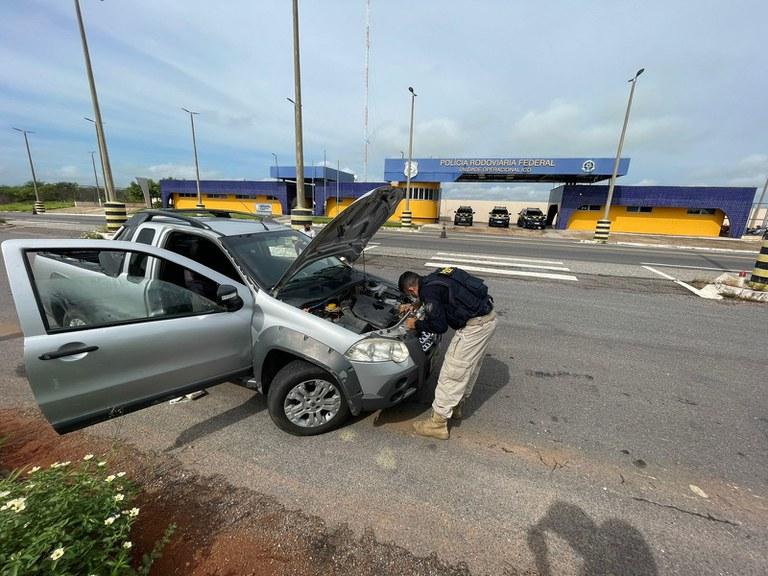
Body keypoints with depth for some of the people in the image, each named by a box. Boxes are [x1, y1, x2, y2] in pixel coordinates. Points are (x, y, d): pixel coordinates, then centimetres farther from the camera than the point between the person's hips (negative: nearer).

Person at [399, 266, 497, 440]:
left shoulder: (429, 290, -16)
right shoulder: (434, 279, 12)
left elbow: (439, 326, -15)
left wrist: (416, 324, 0)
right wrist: (414, 307, 28)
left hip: (475, 325, -10)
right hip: (487, 316, 10)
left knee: (452, 373, -1)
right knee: (469, 366, 22)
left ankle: (437, 423, 11)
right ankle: (456, 407, 40)